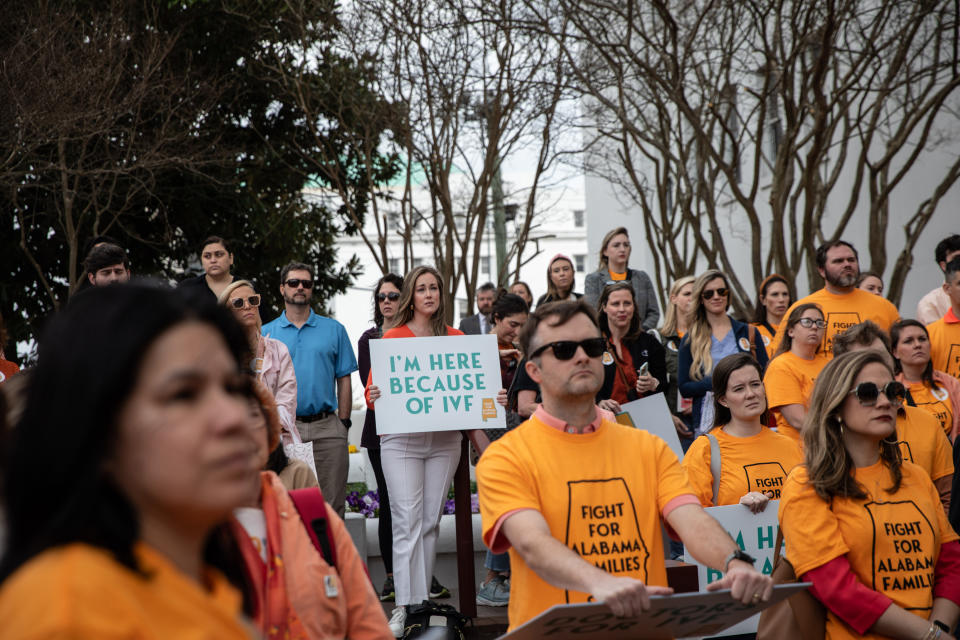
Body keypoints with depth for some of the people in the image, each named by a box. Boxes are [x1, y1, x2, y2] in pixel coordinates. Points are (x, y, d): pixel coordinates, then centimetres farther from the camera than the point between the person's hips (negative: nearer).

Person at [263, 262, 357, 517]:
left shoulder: (334, 329, 10)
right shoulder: (266, 333, 9)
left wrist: (343, 423, 0)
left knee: (331, 504, 0)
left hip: (326, 428, 0)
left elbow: (344, 380, 8)